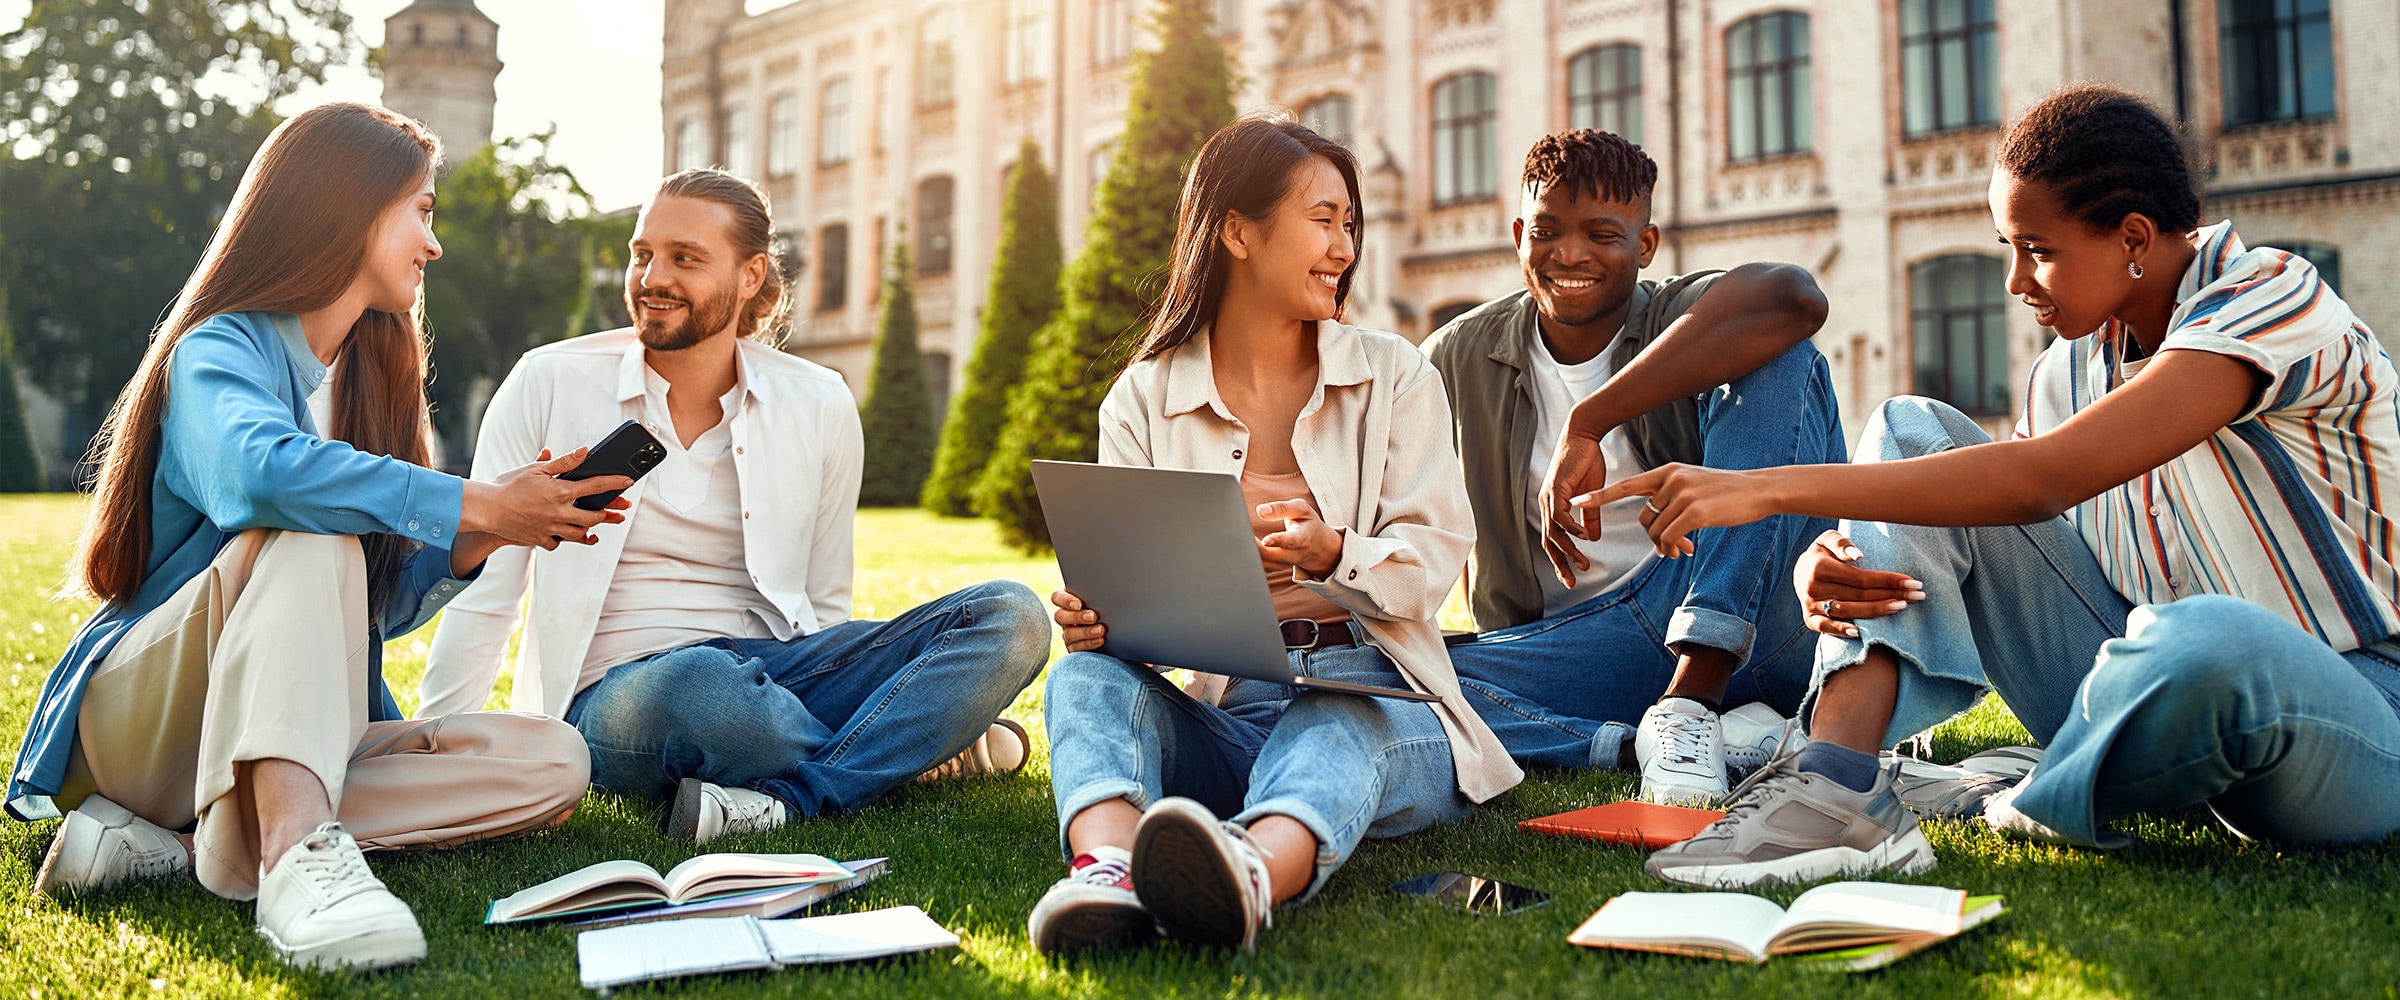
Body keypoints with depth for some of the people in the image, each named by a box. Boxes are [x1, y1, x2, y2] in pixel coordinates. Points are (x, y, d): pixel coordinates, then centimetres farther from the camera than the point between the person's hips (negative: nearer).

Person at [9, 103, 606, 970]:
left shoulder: (369, 376, 16)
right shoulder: (219, 350, -6)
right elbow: (257, 470, -33)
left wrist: (469, 548, -6)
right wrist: (471, 506, -27)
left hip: (311, 731, 7)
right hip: (144, 718, -6)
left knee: (550, 761, -17)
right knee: (312, 528, -32)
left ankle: (179, 846, -26)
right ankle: (296, 853, -51)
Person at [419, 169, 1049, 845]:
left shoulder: (820, 406, 7)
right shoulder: (549, 385, 0)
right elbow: (481, 592, 0)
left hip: (774, 669, 4)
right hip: (612, 696, -3)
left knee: (1012, 617, -18)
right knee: (694, 683, -42)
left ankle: (784, 799, -30)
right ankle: (914, 749, -15)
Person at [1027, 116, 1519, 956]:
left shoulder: (1394, 376, 11)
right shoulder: (1143, 400, 11)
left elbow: (1430, 563, 0)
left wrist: (1332, 555, -23)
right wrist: (1090, 616, -24)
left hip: (1373, 699, -1)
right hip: (1220, 713, 1)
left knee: (1334, 730, -37)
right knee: (1088, 677, -29)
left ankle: (1253, 876, -71)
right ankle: (1107, 871, -60)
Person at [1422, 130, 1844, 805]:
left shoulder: (1684, 315, 0)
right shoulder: (1458, 361, 9)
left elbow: (1794, 298, -26)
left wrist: (1587, 422, -29)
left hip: (1748, 619, -1)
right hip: (1574, 642, 1)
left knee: (1781, 359, -20)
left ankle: (1690, 701, -28)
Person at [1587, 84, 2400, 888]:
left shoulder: (2272, 299, -17)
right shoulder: (2070, 370, 6)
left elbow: (2042, 480, -29)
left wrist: (1767, 487, -32)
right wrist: (1831, 565, -19)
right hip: (2150, 686, 6)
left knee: (2206, 643, -45)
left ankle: (2049, 806, -11)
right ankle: (1836, 786, -25)